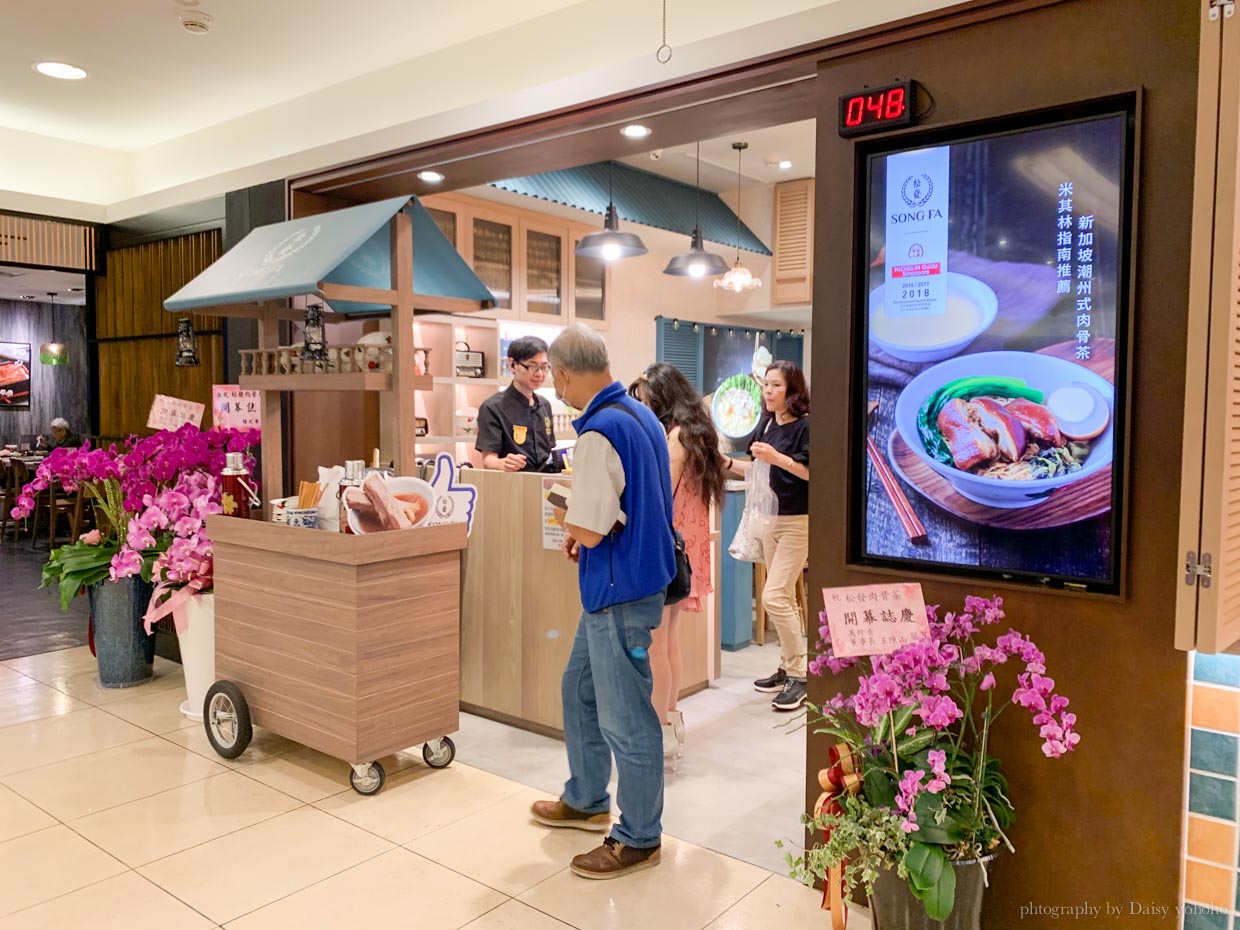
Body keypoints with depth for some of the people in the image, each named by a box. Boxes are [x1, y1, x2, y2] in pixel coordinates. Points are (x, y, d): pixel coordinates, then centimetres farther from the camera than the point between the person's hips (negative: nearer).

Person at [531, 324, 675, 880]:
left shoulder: (600, 433, -23)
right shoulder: (641, 415, 7)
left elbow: (589, 531, -23)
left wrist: (564, 518, -2)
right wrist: (582, 526, 11)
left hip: (620, 592, -10)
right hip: (618, 586, 10)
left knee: (625, 719, 5)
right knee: (579, 689, 23)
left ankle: (639, 838, 22)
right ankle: (586, 801, 40)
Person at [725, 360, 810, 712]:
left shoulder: (805, 425, -13)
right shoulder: (766, 424, 8)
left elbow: (812, 472, -19)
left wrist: (778, 458, -28)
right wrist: (728, 462, 6)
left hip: (798, 521, -7)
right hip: (770, 518, 7)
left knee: (774, 596, -12)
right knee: (784, 598, 14)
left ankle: (799, 676, 0)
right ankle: (787, 669, 24)